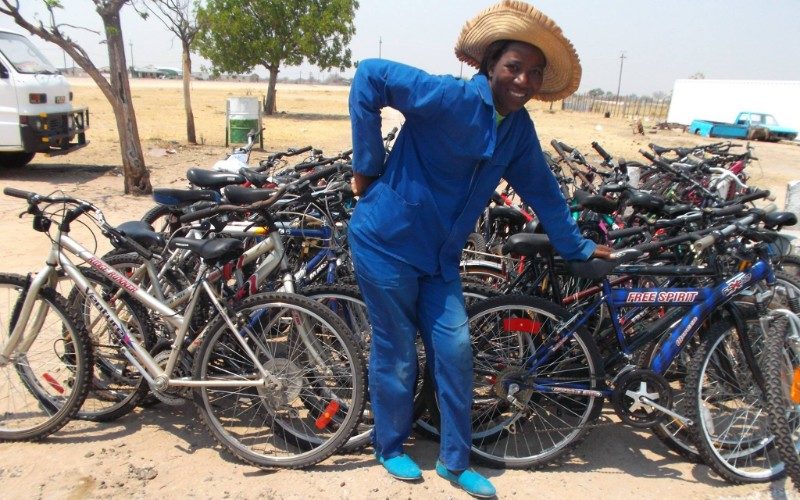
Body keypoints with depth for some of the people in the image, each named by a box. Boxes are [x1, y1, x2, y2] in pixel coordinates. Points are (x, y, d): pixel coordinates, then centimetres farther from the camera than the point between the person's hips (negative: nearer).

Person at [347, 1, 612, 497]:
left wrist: (578, 247, 21)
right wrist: (367, 165, -18)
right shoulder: (452, 98, -19)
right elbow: (370, 76, -21)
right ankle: (391, 448, 32)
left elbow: (542, 190, 14)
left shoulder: (519, 128, 3)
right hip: (388, 245, -6)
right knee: (396, 353, 6)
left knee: (455, 350, 6)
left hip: (440, 255, 6)